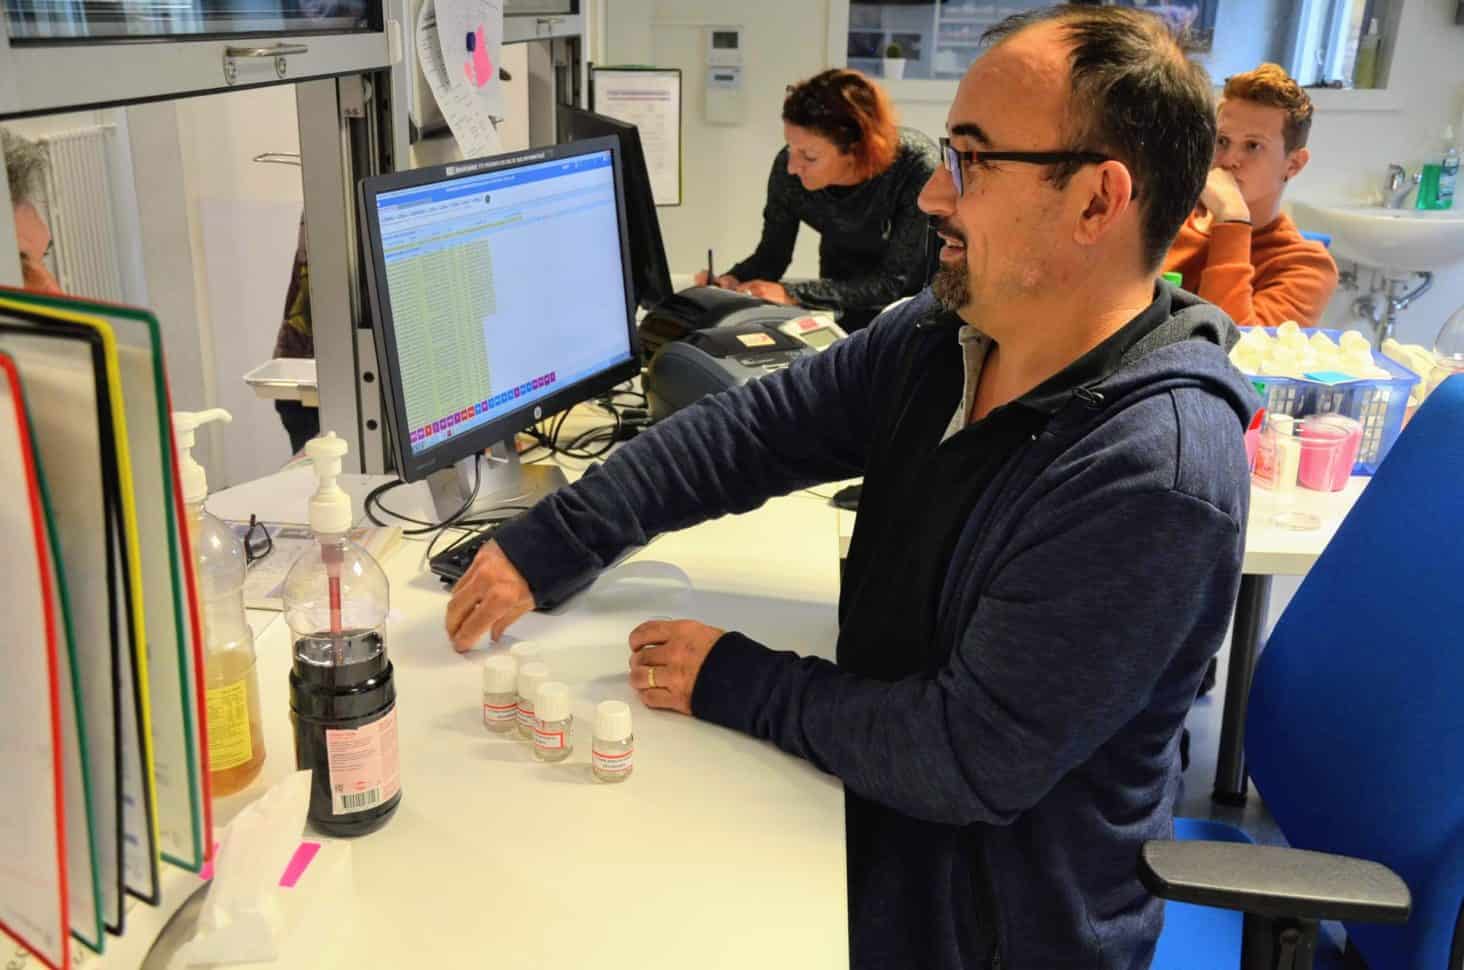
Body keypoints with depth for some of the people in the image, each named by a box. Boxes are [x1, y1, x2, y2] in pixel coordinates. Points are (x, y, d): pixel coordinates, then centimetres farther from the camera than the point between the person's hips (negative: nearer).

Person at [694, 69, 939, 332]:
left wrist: (793, 294, -36)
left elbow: (895, 281, -29)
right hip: (843, 312, 1)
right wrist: (732, 281, -29)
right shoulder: (789, 168, -22)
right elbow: (772, 254, -7)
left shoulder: (917, 165, -31)